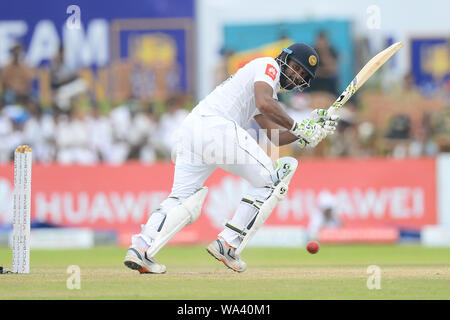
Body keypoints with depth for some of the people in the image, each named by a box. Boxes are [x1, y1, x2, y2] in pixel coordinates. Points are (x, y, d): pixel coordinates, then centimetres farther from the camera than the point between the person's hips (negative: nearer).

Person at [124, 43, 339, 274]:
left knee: (181, 201, 7)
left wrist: (310, 131, 16)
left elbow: (276, 135, 28)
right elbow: (264, 104, -13)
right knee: (269, 181, 2)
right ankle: (227, 245, -3)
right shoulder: (268, 65, 7)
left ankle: (141, 247, -13)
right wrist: (296, 127, -5)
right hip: (216, 125, -9)